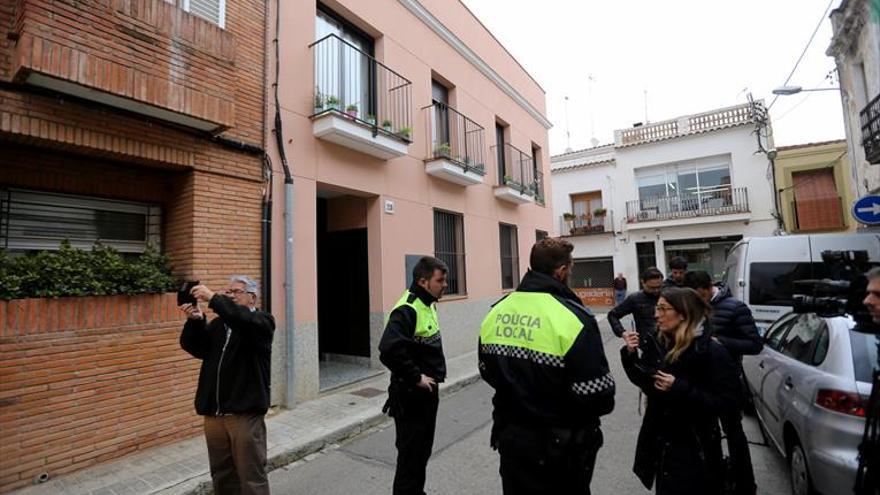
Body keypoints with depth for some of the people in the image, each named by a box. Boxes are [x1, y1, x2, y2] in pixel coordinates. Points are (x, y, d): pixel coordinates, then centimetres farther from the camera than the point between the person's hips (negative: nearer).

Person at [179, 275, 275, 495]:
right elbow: (193, 346, 3)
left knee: (251, 475, 2)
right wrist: (195, 320, -13)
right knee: (221, 474, 18)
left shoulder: (262, 321, -4)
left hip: (245, 413, -6)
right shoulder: (218, 323, 15)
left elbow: (244, 319, -26)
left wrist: (213, 298, -28)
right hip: (214, 413, 6)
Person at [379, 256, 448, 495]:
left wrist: (435, 374, 10)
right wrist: (415, 377, -24)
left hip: (428, 391, 9)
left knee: (423, 449, 22)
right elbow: (389, 350, -34)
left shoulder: (428, 305, 8)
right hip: (411, 395, -9)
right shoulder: (407, 309, -23)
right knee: (411, 453, 5)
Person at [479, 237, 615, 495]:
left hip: (510, 436, 5)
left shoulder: (496, 312, -5)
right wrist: (606, 403, 0)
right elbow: (597, 394, -22)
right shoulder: (572, 317, -23)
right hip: (561, 446, -4)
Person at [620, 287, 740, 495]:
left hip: (694, 449, -5)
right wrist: (631, 355, -8)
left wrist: (679, 388, -28)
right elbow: (645, 383, 7)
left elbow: (726, 401, -18)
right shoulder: (659, 344, -1)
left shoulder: (711, 351, -17)